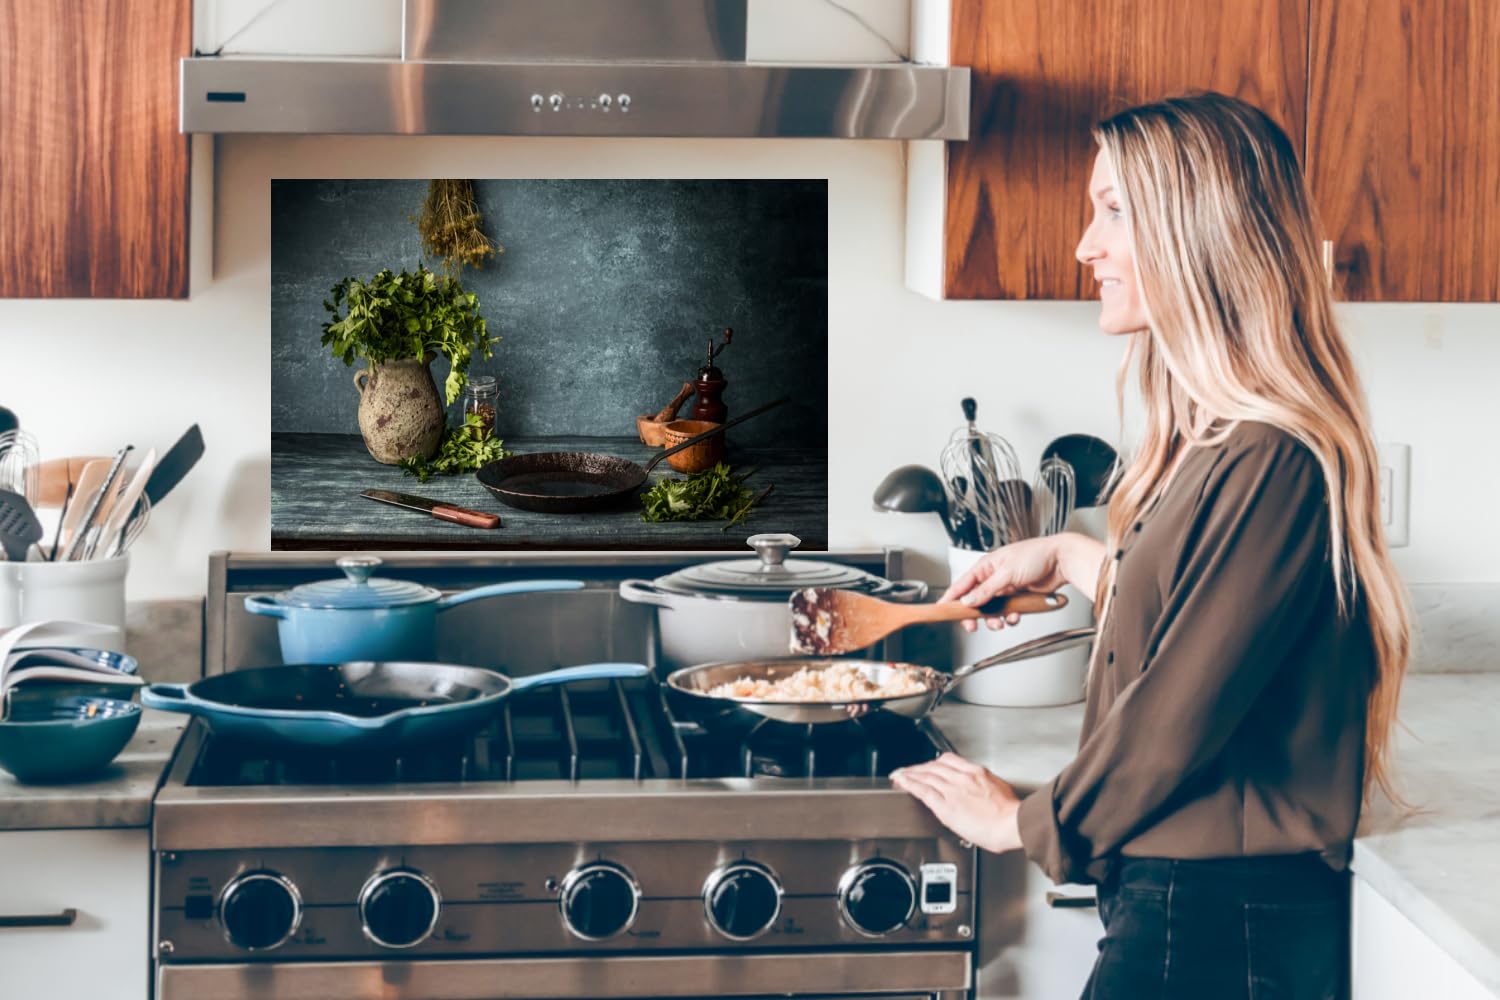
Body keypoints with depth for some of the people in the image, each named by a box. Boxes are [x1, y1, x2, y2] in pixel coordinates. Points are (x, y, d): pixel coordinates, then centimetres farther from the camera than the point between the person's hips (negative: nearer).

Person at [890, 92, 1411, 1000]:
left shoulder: (1272, 463, -22)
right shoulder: (1218, 439, 9)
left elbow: (1177, 715, -19)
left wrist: (1026, 822, -5)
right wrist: (1074, 559, 22)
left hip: (1221, 925, -9)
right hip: (1183, 899, 9)